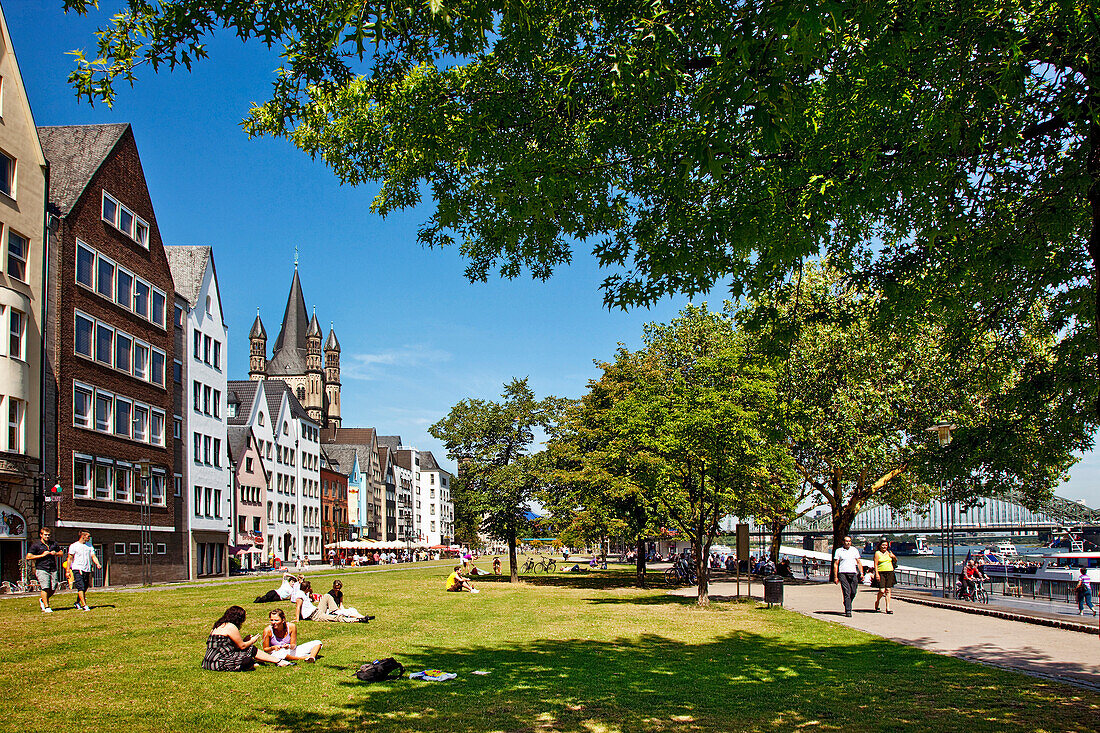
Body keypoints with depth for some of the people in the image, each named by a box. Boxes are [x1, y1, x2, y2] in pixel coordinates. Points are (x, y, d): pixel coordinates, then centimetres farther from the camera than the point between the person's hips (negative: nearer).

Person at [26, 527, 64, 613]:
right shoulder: (36, 545, 2)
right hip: (42, 570, -4)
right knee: (45, 588, -14)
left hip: (53, 570, 5)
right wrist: (42, 555, -10)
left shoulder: (54, 544, 15)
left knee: (53, 589, 2)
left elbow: (61, 553, 26)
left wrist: (56, 553, 3)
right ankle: (46, 607, -7)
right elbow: (28, 557, -5)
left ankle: (42, 600, 28)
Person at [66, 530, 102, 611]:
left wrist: (97, 564, -11)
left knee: (85, 588, 7)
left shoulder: (89, 546, 14)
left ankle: (77, 603, 28)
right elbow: (70, 558, 1)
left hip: (87, 570, 5)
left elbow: (93, 556, 8)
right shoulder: (74, 546, 0)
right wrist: (68, 571, -4)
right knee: (81, 587, -15)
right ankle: (84, 605, -19)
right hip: (77, 569, -5)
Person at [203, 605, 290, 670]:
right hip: (218, 663, -10)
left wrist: (245, 640, 21)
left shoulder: (220, 625, 17)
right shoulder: (231, 627, -14)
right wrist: (252, 641, 10)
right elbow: (242, 646, -8)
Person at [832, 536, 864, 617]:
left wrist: (861, 573, 3)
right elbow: (835, 564, 5)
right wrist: (835, 577, 0)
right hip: (843, 574, -3)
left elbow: (859, 562, 14)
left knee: (853, 592, 2)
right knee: (846, 592, -10)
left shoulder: (854, 550, 13)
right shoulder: (839, 551, 5)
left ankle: (847, 604, 30)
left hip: (853, 574, 3)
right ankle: (848, 610, -9)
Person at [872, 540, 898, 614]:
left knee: (888, 590, 1)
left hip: (890, 573, 4)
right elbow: (875, 564, -5)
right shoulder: (877, 553, 0)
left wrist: (893, 556, 0)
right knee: (882, 591, -11)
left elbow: (896, 561, 23)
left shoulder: (889, 552, 13)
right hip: (881, 573, -4)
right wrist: (877, 574, -15)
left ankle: (888, 608, 2)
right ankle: (876, 604, 14)